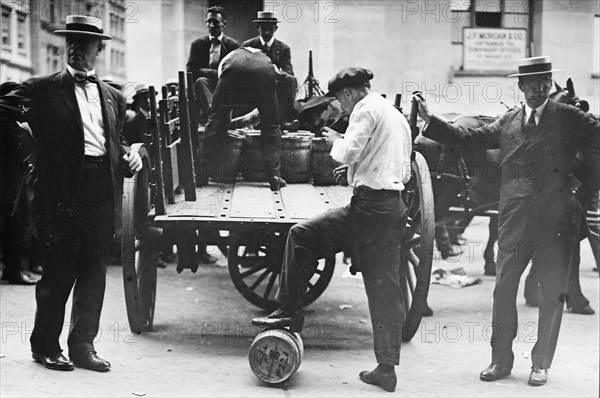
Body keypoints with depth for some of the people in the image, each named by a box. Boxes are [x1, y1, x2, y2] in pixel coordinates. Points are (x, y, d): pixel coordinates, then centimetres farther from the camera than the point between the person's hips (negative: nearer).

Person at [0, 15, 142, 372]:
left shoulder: (113, 97, 17)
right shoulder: (42, 90, 3)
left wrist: (131, 155, 4)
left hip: (103, 192, 4)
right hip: (61, 191, -4)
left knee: (93, 272, 8)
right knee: (59, 273, 3)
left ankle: (83, 346, 19)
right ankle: (45, 346, 19)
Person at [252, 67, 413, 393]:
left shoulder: (366, 109, -3)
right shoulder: (397, 116, 24)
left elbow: (347, 152, -17)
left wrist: (336, 140, 5)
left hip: (369, 207, -9)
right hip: (395, 209, 9)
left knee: (301, 236, 1)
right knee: (386, 289, 7)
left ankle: (289, 314, 5)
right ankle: (387, 369, 9)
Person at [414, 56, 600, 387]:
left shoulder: (570, 119, 2)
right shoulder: (507, 122, 8)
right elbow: (468, 137, 8)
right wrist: (429, 118, 3)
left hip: (557, 222, -2)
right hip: (515, 221, 2)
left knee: (552, 295, 7)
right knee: (503, 290, 6)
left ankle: (541, 364, 21)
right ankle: (501, 360, 21)